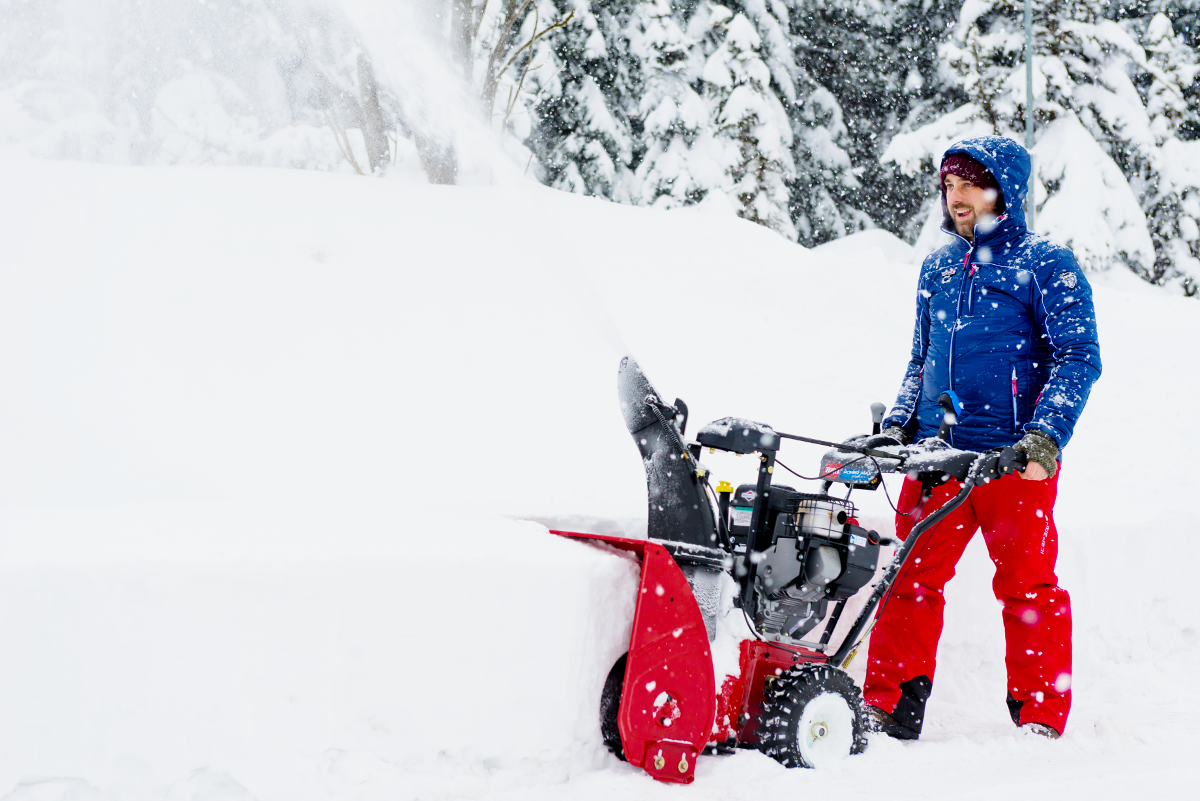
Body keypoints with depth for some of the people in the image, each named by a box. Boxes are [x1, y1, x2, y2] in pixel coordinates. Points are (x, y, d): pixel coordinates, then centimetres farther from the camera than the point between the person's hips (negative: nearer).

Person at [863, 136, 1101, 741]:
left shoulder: (1046, 263, 2)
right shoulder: (938, 267, 18)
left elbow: (1079, 356, -5)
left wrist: (1046, 436, -17)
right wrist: (897, 424, 11)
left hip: (1017, 460, -4)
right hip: (936, 455, 5)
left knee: (1028, 586, 0)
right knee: (911, 577, 0)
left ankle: (1041, 720, 10)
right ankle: (889, 708, 6)